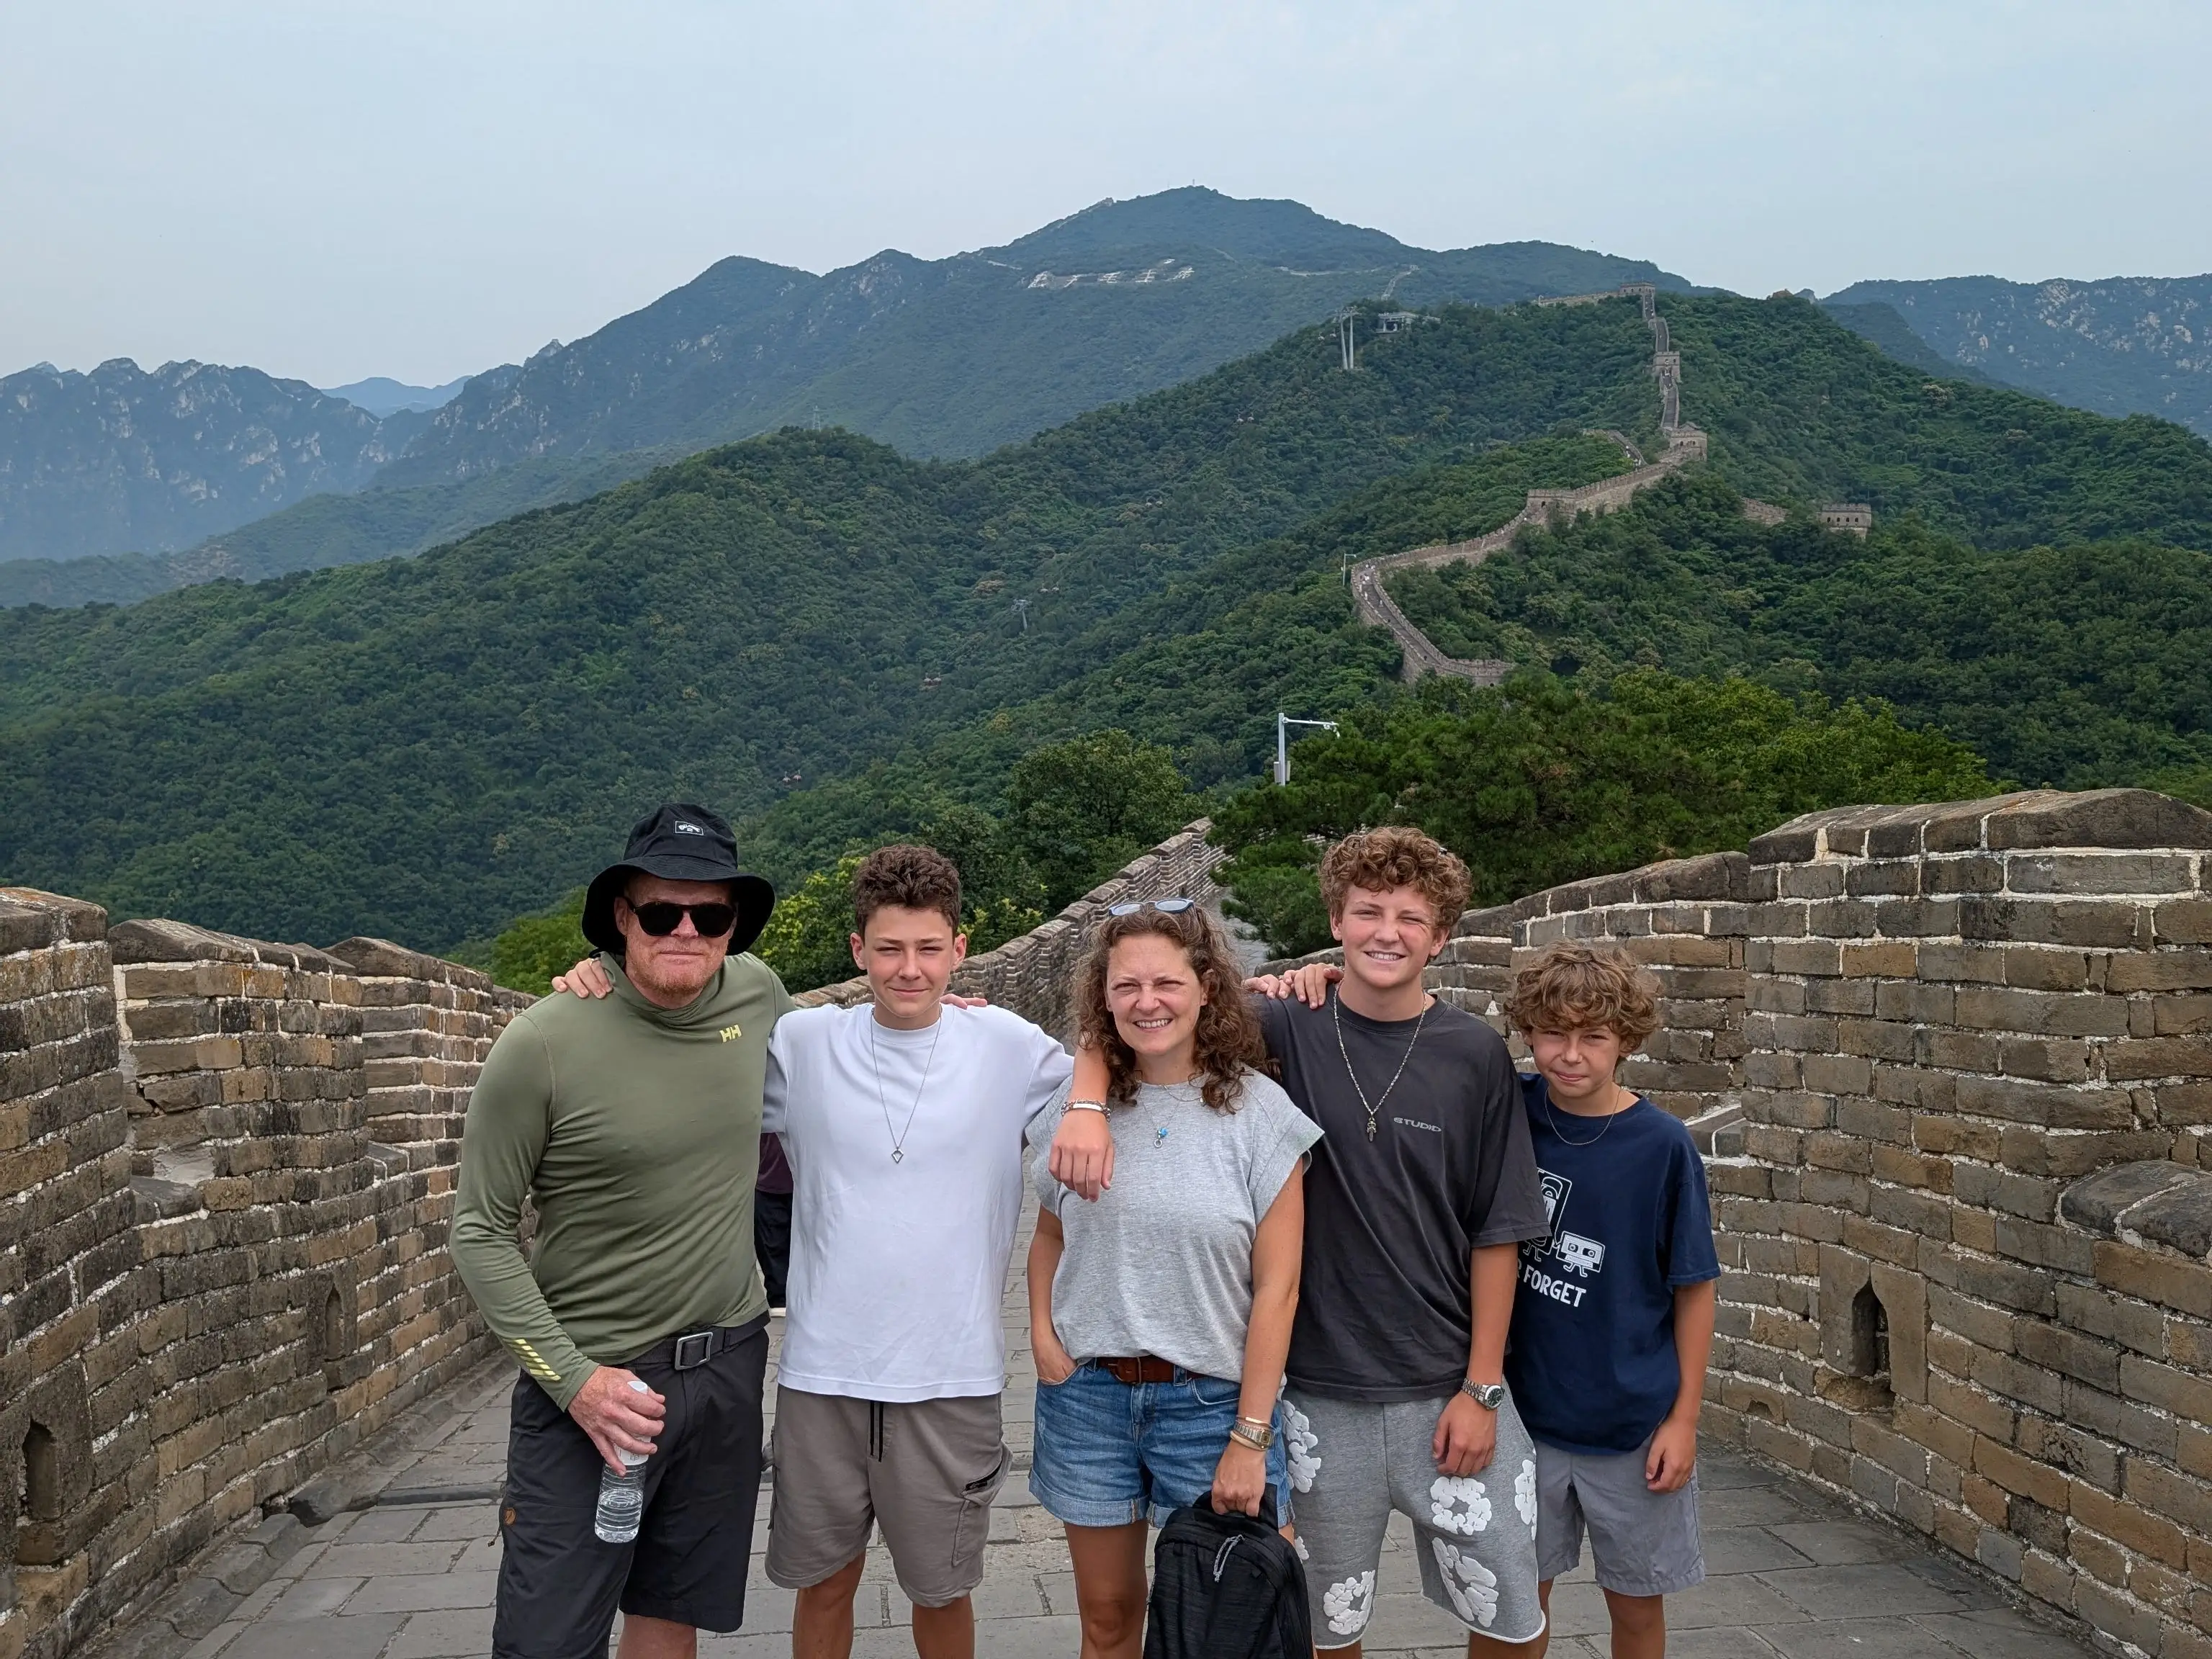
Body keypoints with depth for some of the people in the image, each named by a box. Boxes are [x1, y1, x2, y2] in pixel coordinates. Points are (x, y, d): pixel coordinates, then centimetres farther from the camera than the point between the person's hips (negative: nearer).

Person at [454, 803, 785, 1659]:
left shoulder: (756, 992, -2)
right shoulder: (545, 1041, -16)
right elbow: (480, 1233, -9)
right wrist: (573, 1378, -16)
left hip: (729, 1364, 4)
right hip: (597, 1379, -4)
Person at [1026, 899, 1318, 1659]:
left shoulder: (1258, 1111, -9)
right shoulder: (1078, 1108, 0)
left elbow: (1276, 1287, -9)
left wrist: (1250, 1438, -11)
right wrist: (1042, 1333, -3)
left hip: (1211, 1397, -2)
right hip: (1086, 1394, 3)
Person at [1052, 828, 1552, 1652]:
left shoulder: (1475, 1055, -4)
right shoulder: (1289, 1027, -6)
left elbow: (1496, 1235, -2)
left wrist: (1482, 1389, -4)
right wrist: (1086, 1107, -23)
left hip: (1448, 1391, 1)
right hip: (1320, 1391, 0)